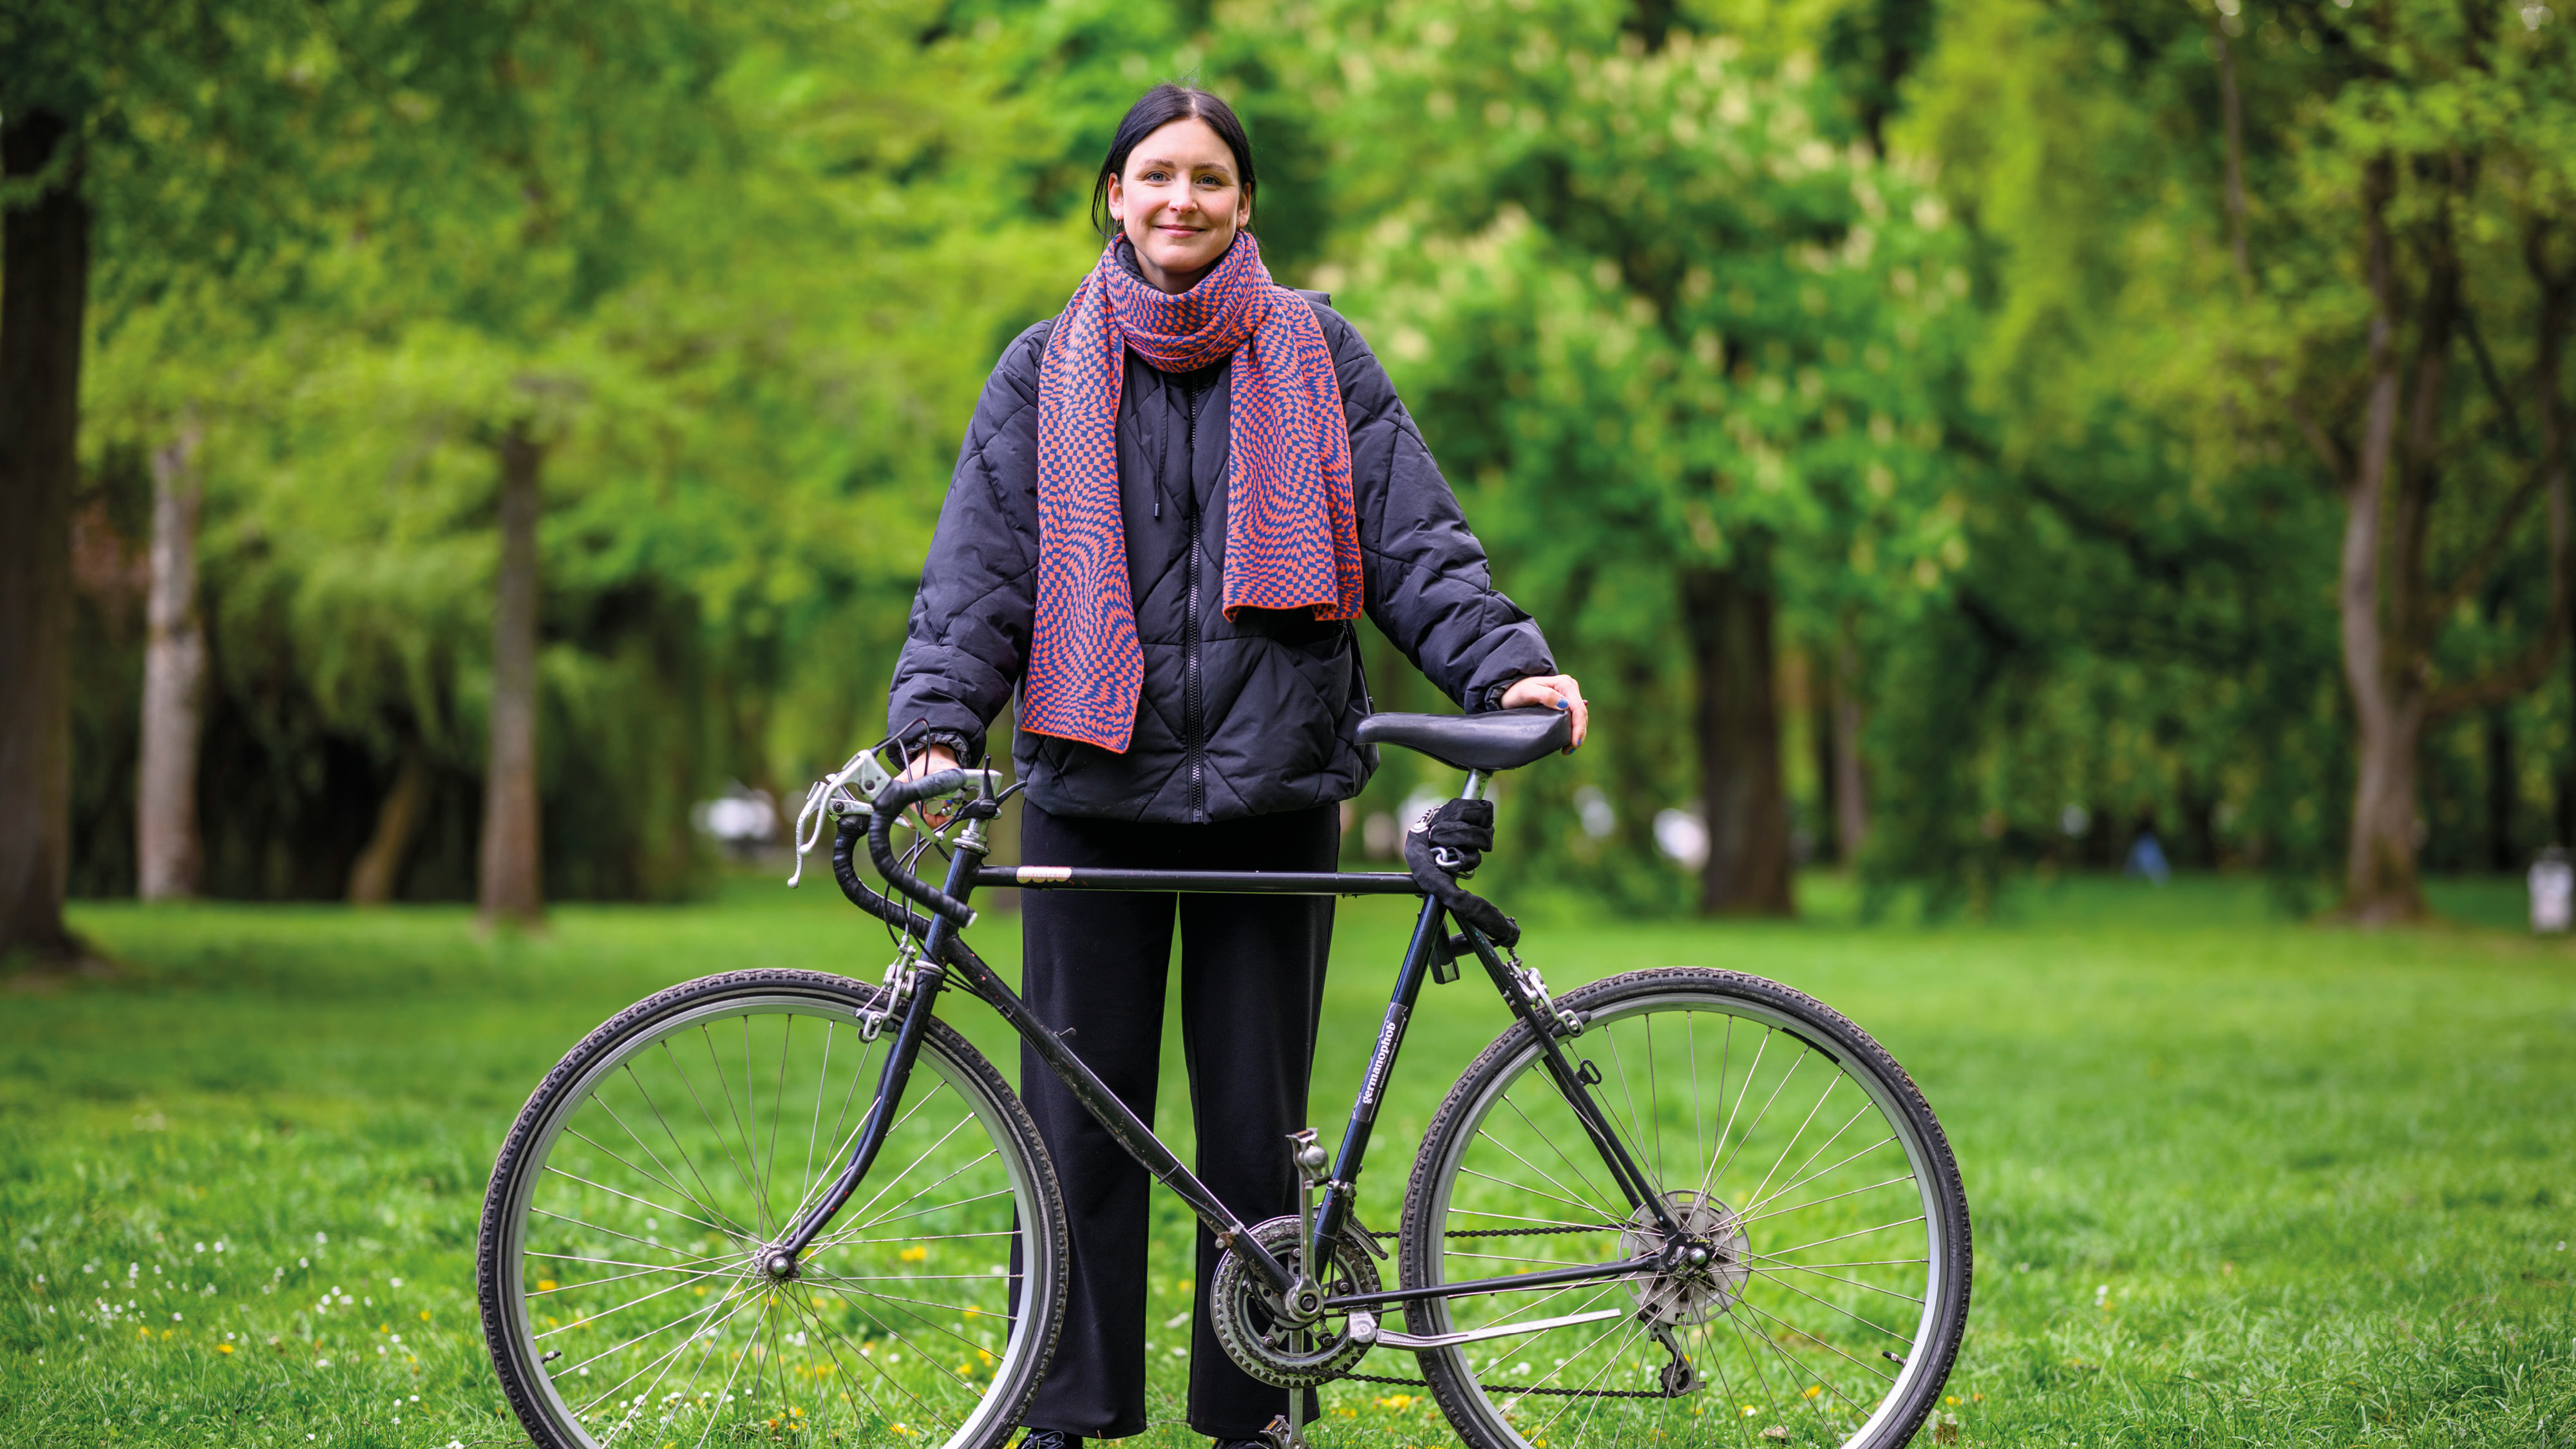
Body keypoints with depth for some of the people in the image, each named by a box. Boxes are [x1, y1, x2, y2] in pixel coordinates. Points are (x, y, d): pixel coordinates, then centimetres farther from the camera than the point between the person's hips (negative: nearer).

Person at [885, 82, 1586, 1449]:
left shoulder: (1316, 356, 7)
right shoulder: (1045, 373, 9)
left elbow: (1412, 540, 5)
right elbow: (978, 570, 4)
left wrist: (1508, 664, -9)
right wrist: (937, 725, -11)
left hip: (1270, 786, 0)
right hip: (1093, 789, 0)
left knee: (1257, 1126, 3)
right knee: (1081, 1117, 1)